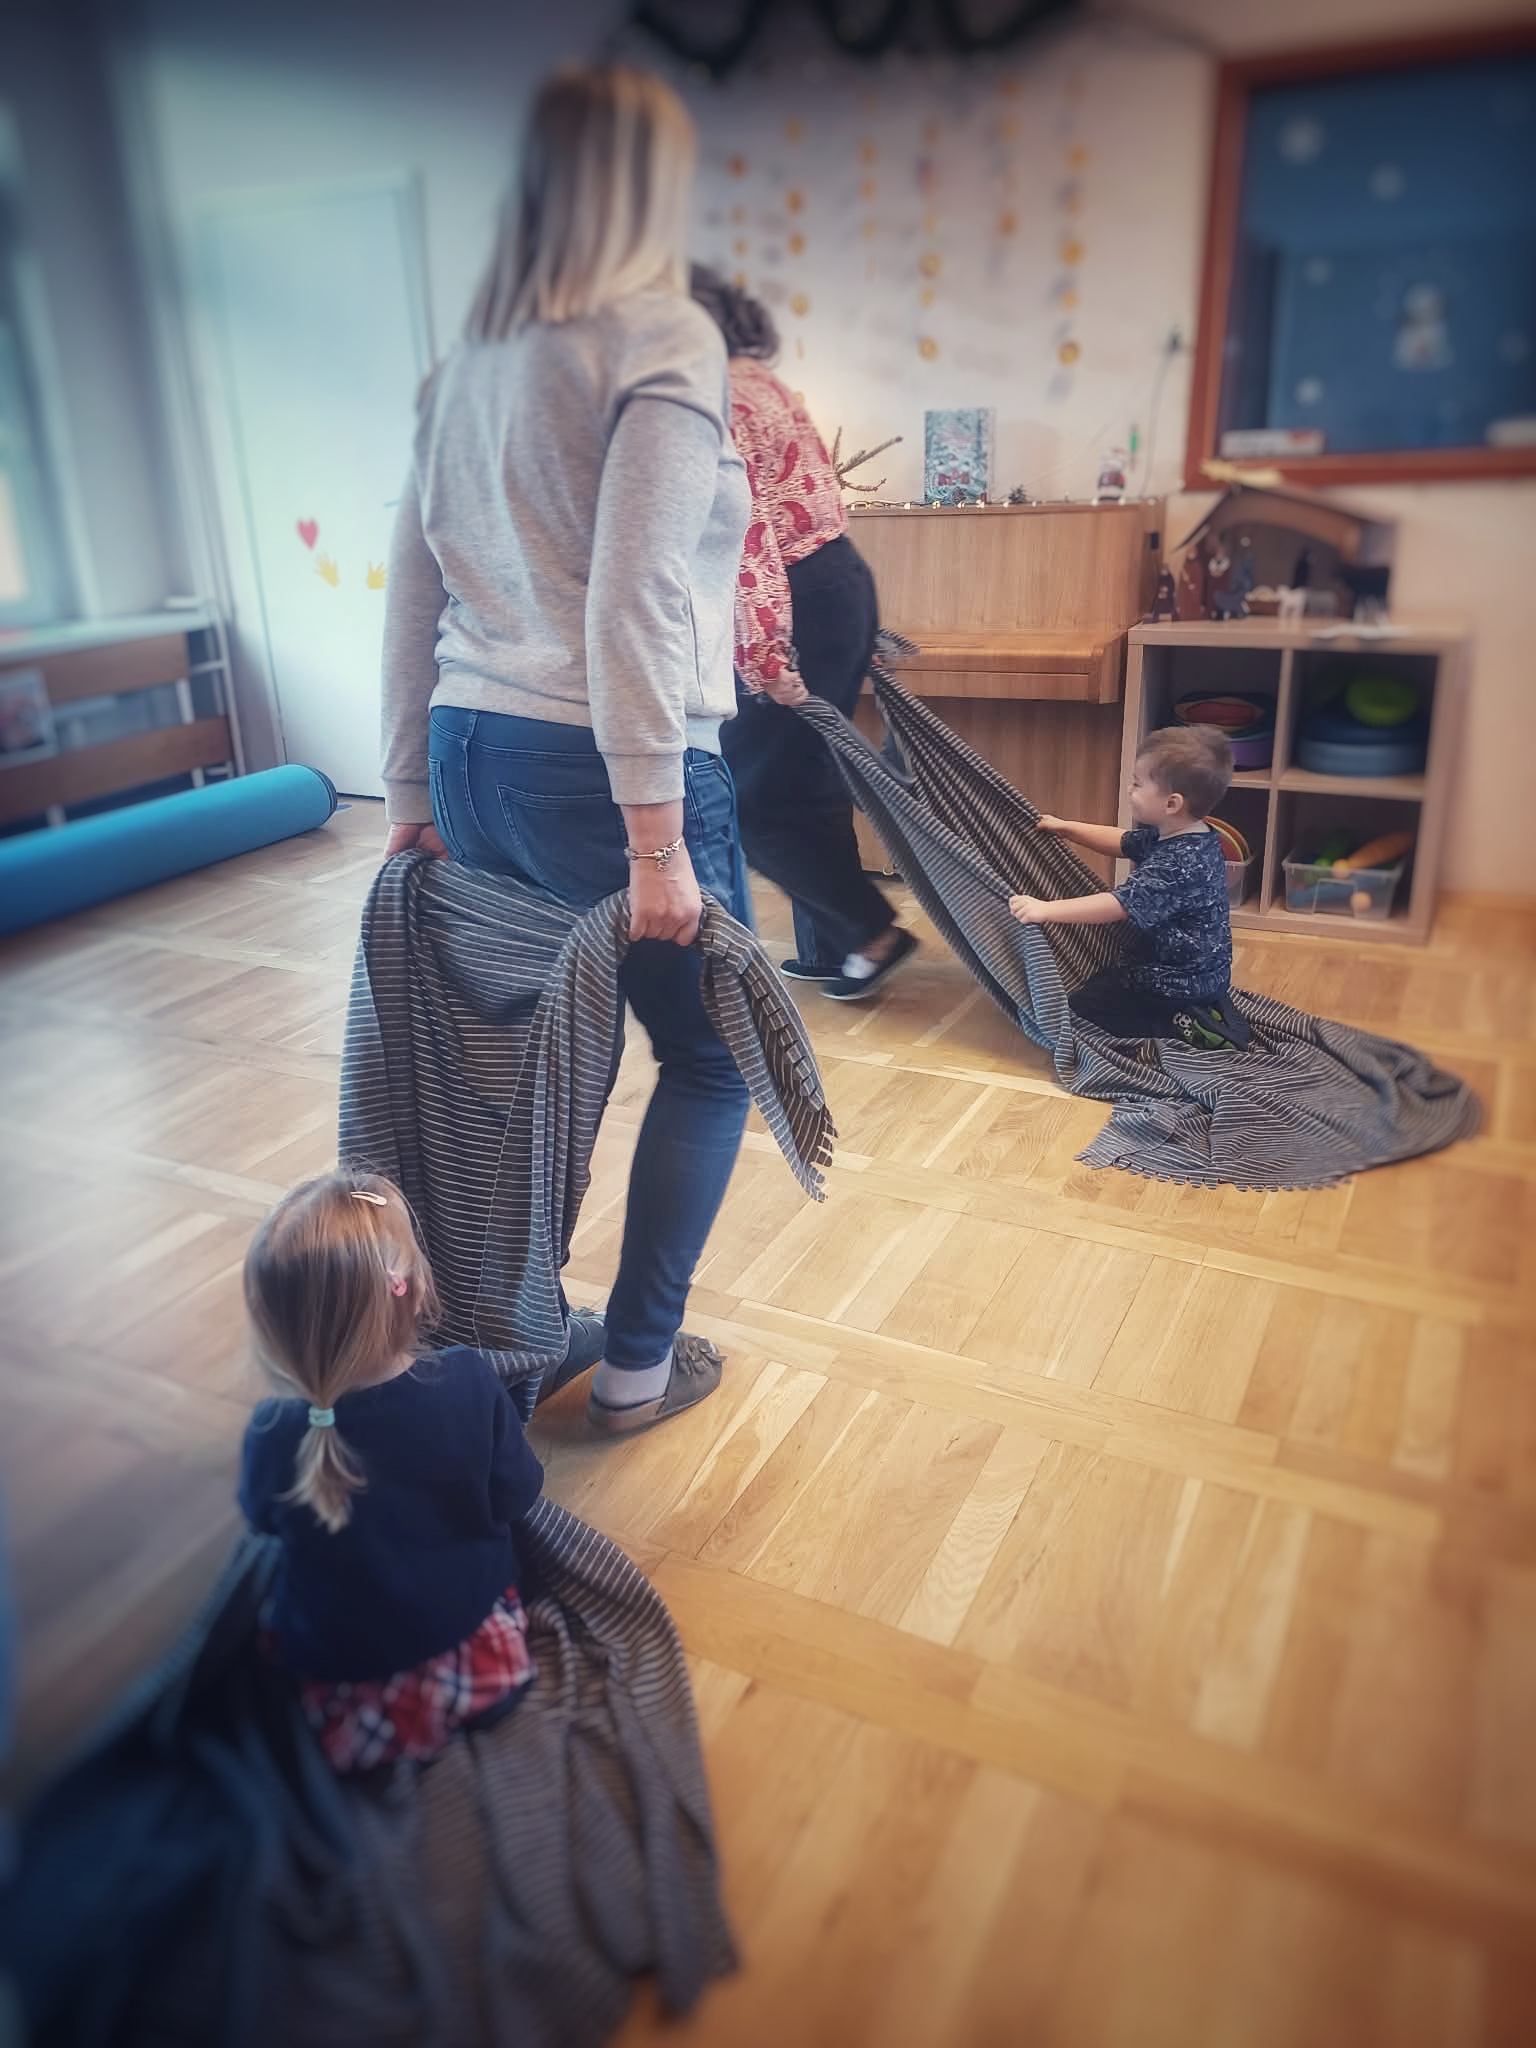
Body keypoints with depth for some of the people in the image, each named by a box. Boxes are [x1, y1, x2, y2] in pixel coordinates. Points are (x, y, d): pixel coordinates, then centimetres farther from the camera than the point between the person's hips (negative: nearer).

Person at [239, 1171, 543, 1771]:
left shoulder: (274, 1437, -28)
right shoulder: (472, 1383, -29)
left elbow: (262, 1519, -4)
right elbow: (517, 1495, -11)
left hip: (340, 1673, -1)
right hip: (474, 1627, 1)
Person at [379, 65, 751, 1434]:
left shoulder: (471, 359, 16)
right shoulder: (663, 334, -5)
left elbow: (412, 596, 16)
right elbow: (635, 601, -16)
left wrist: (412, 791, 21)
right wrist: (656, 841, -16)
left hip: (473, 761, 7)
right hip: (595, 764, -7)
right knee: (712, 1060, 10)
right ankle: (638, 1365, 20)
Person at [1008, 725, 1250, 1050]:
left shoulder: (1180, 864, -30)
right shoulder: (1166, 836, -1)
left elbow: (1120, 905, -36)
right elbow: (1122, 842, 18)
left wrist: (1046, 910, -39)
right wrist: (1067, 828, 14)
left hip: (1177, 983, -10)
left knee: (1078, 1008, -6)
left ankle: (1183, 1028, -10)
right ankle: (1204, 1011, 16)